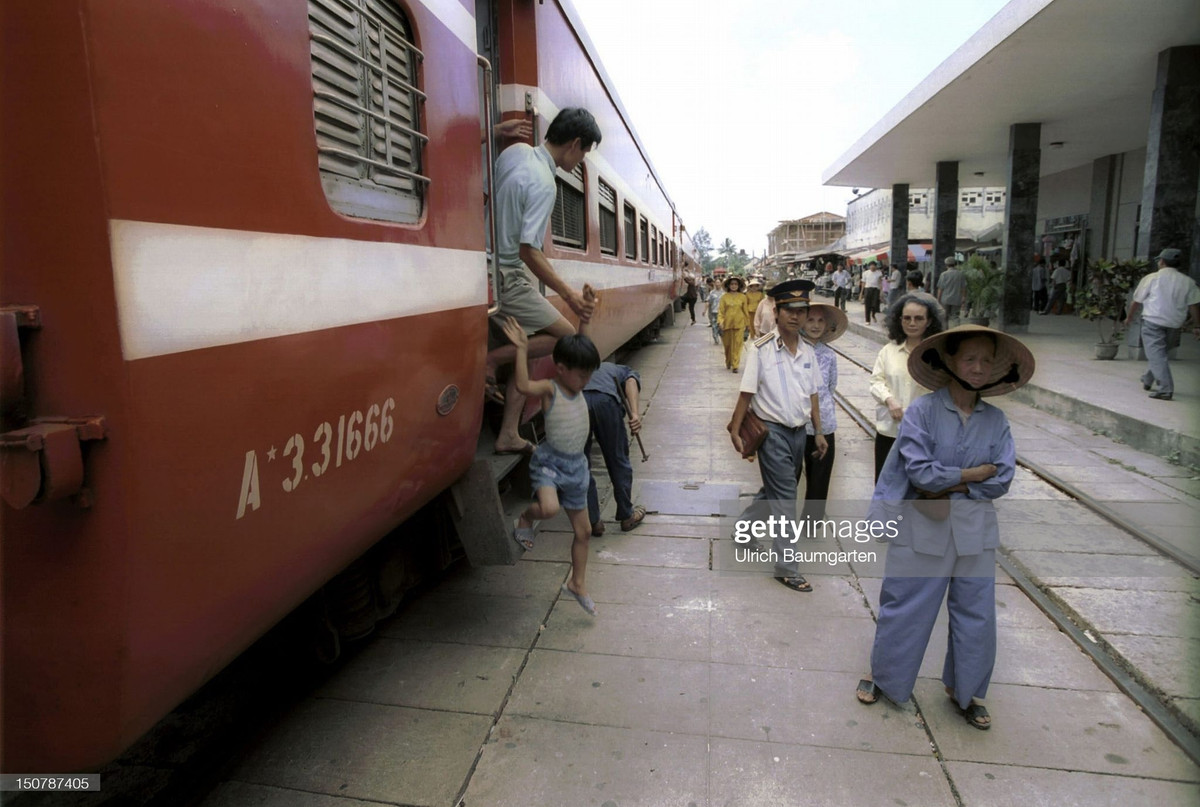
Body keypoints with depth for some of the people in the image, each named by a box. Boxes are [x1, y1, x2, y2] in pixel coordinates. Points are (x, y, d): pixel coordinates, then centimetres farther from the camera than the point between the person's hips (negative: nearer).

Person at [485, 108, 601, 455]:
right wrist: (568, 294, -24)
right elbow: (528, 250, -25)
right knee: (565, 335, 0)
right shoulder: (543, 184, -20)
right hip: (509, 279, -9)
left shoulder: (516, 150, 6)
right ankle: (491, 359, -4)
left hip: (494, 268, 9)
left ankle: (508, 435, 11)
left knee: (528, 348, 11)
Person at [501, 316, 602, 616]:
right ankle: (526, 519, 2)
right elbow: (523, 385, -36)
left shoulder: (578, 387, 4)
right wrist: (522, 348, -33)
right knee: (549, 507, -35)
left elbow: (583, 348, 15)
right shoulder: (549, 389, -14)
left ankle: (577, 584, 31)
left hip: (576, 465, 6)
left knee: (583, 530, 12)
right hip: (549, 460, -6)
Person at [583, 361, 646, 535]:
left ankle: (593, 522, 23)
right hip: (605, 399, -2)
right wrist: (634, 413, -9)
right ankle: (627, 516, 31)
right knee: (618, 461, 17)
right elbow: (631, 382, 7)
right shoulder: (629, 372, 32)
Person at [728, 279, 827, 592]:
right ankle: (787, 567, 6)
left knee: (774, 490, 19)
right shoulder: (762, 349, -12)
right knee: (785, 499, -4)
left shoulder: (807, 351, 6)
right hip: (773, 431, -7)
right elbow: (746, 393, -11)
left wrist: (818, 432, 13)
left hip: (799, 431, 7)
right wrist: (735, 430, -11)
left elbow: (813, 394, 13)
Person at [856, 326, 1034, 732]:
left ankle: (965, 690, 34)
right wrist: (971, 475, -9)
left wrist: (949, 486, -15)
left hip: (974, 529, 4)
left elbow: (1001, 479, -5)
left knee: (976, 613, 12)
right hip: (921, 527, -3)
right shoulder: (922, 411, -11)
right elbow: (920, 471, -18)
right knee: (905, 608, 8)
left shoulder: (995, 420, 1)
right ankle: (882, 676, 30)